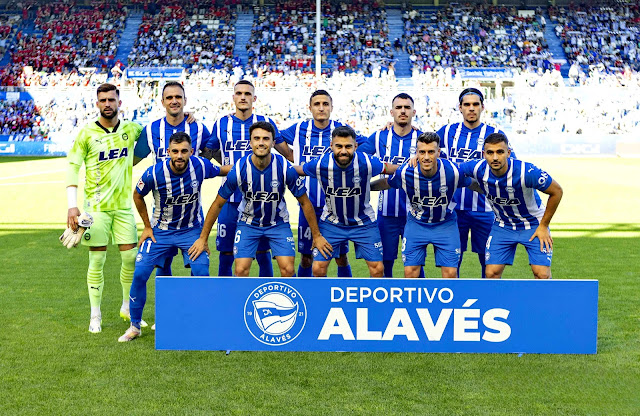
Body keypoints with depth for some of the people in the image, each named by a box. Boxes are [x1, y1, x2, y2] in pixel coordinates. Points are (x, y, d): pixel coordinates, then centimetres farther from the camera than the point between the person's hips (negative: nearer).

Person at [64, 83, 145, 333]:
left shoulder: (131, 129, 4)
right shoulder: (87, 133, -4)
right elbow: (72, 167, -6)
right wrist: (72, 206, -14)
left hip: (123, 205, 3)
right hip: (96, 206, -3)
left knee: (131, 257, 3)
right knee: (97, 260, 0)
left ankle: (127, 307, 23)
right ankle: (95, 315, 12)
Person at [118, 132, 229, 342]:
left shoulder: (200, 166, -18)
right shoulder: (154, 173, -22)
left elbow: (223, 170, 5)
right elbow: (137, 195, -2)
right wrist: (147, 226, 0)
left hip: (192, 230, 0)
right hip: (161, 230, 0)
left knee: (201, 272, -15)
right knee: (140, 273, -7)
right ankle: (135, 326, 13)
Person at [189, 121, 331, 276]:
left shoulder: (286, 168, -21)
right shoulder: (238, 170, -21)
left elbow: (304, 202, -7)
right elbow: (218, 204, -9)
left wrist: (316, 235, -3)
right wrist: (203, 238, -6)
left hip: (278, 222, 1)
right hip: (248, 222, 0)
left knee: (288, 270, -12)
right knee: (241, 271, -12)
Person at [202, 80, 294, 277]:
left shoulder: (265, 123, 4)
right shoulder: (221, 124, 7)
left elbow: (288, 153, 14)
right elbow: (207, 152, 17)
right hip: (230, 199, 1)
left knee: (262, 253, 3)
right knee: (226, 255, 4)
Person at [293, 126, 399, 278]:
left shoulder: (367, 162, -21)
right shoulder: (320, 164, -20)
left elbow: (396, 170, -6)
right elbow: (295, 170, -3)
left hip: (363, 223, 0)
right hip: (331, 223, 0)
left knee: (377, 269, -2)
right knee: (318, 269, -4)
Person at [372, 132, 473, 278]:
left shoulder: (453, 171, -23)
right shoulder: (405, 172, -22)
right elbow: (386, 183, 1)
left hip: (445, 224, 0)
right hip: (416, 223, 0)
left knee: (450, 273, -5)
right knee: (410, 272, -4)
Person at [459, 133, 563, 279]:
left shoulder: (527, 172, -31)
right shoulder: (478, 169, -22)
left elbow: (557, 192, -18)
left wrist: (543, 226, -12)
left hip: (533, 225, -3)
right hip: (502, 226, 3)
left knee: (542, 274, -13)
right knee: (492, 273, -4)